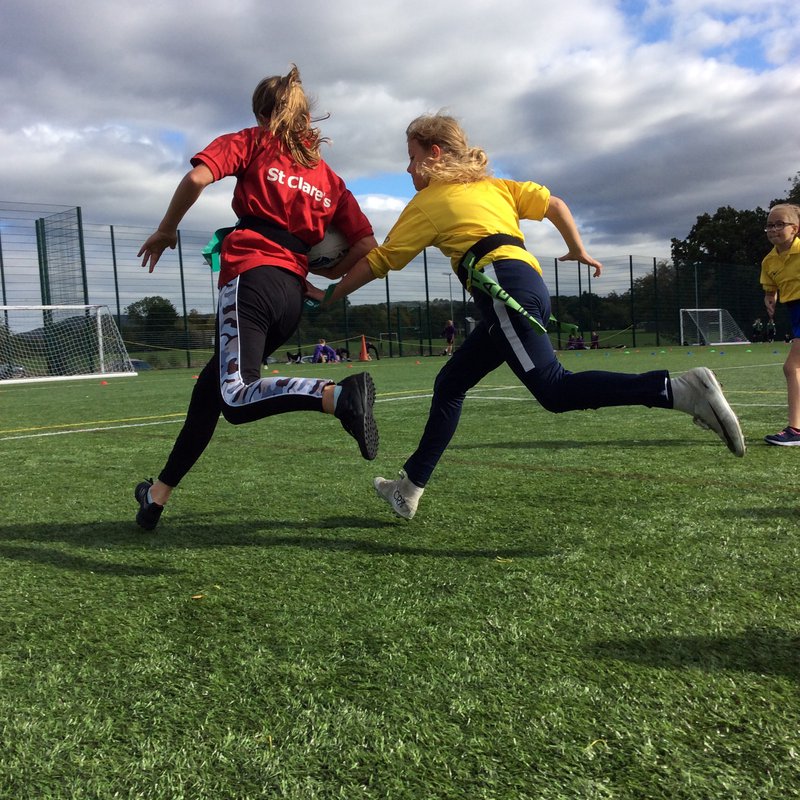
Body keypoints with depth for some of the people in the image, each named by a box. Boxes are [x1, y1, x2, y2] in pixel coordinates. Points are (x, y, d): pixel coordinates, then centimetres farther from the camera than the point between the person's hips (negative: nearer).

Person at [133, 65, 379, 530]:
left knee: (236, 396, -21)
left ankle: (339, 394, -43)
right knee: (210, 387, 17)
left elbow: (197, 177, -6)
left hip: (253, 276, -6)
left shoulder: (251, 143, 13)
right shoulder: (328, 177, 23)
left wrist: (166, 231, 8)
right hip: (293, 294, 6)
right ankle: (159, 494, 26)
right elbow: (367, 247, 12)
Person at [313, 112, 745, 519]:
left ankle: (678, 389, -31)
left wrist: (328, 296, 23)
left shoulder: (428, 201, 9)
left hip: (503, 285, -9)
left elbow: (377, 262, 12)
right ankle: (410, 487, 18)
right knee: (449, 384, 13)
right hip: (531, 283, 9)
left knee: (554, 389, -20)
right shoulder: (492, 184, 27)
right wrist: (578, 251, 34)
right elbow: (554, 204, 22)